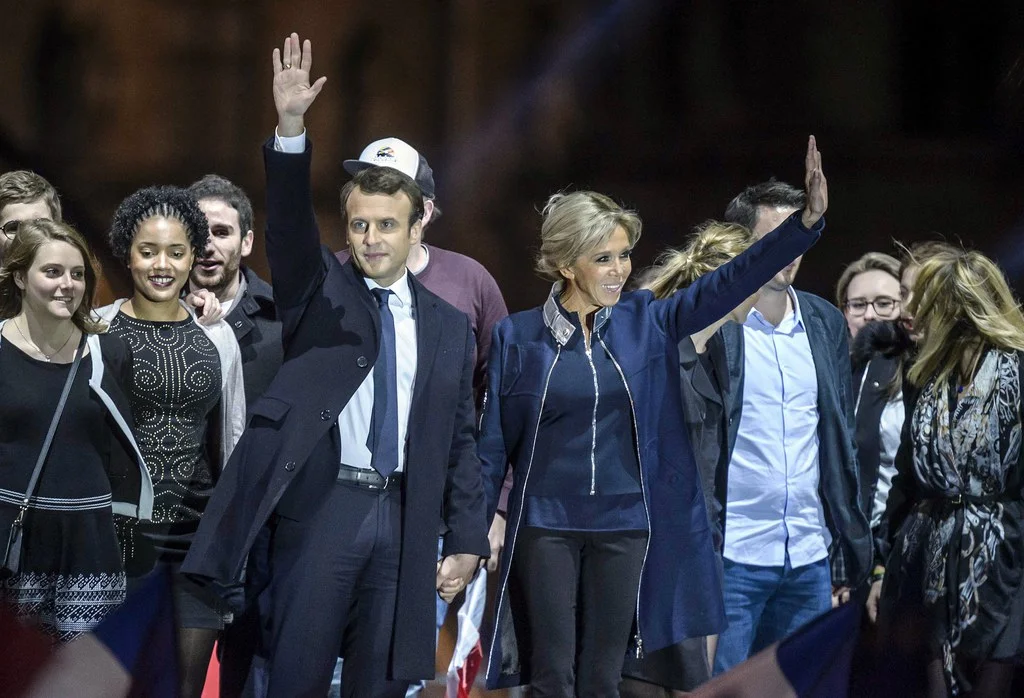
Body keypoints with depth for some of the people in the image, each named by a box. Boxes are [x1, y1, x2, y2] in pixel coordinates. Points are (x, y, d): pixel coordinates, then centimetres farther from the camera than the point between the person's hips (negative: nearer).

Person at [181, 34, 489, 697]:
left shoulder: (449, 327, 13)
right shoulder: (319, 291, 7)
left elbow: (461, 440, 14)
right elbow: (291, 224, -11)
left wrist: (467, 541, 7)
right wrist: (290, 128, -27)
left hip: (404, 519, 3)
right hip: (321, 506, -2)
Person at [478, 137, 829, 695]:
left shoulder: (644, 323, 4)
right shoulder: (517, 337, -2)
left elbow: (729, 282, -4)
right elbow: (492, 446, 1)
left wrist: (808, 220, -16)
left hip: (625, 527, 2)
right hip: (545, 527, -2)